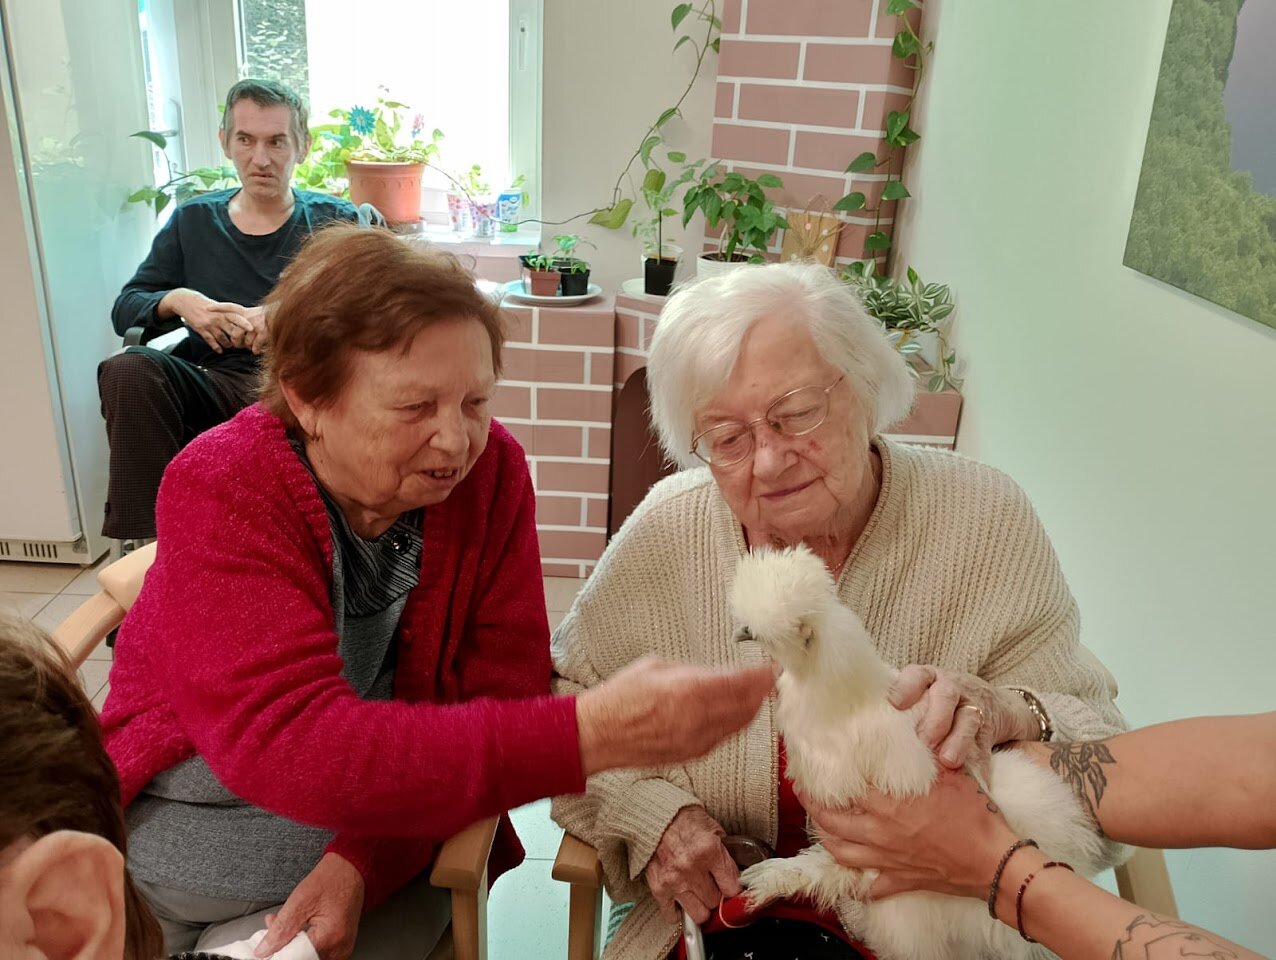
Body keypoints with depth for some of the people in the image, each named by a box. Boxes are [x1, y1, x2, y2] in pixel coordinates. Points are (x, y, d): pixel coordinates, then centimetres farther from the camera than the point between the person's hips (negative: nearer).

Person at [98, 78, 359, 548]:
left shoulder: (335, 222, 12)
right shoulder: (192, 221, 20)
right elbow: (124, 309, 18)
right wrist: (178, 301, -5)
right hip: (209, 383, 3)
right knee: (130, 369, -28)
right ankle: (148, 537, -20)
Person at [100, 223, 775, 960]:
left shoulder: (491, 469, -13)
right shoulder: (220, 489, -20)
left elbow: (500, 690, -12)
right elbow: (287, 743, -31)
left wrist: (364, 862, -25)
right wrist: (588, 735, -41)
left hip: (375, 856, 1)